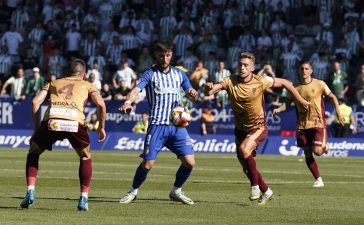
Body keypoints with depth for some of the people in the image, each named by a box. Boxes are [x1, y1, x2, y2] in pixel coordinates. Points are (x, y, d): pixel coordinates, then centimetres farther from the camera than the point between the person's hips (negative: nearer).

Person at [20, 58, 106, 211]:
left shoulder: (54, 83, 33)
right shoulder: (87, 85, 29)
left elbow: (35, 102, 18)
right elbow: (100, 104, 11)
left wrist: (36, 128, 22)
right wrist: (101, 127, 22)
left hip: (51, 121, 1)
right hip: (75, 123, -1)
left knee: (33, 154, 25)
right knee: (85, 158, 26)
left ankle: (30, 192, 7)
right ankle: (84, 199, 16)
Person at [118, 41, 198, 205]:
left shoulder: (179, 74, 13)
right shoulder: (150, 74, 0)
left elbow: (193, 97, 16)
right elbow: (136, 89, -16)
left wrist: (192, 93, -9)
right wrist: (128, 101, -38)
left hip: (177, 125, 3)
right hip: (157, 125, -3)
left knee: (189, 162, -6)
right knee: (147, 164, -9)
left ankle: (176, 191, 17)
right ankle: (133, 191, 14)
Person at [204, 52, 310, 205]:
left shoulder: (260, 82, -16)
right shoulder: (230, 82, -12)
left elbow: (284, 83, -2)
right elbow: (209, 91, -23)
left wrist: (300, 100, 3)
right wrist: (209, 88, -47)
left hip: (258, 128, -4)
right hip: (240, 129, 4)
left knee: (244, 149, -32)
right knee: (246, 167, 10)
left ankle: (255, 186, -16)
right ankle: (266, 192, 32)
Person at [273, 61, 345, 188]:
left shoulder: (319, 84, -4)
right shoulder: (296, 87, 3)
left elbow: (332, 97, 5)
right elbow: (288, 102, 7)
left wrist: (338, 113, -4)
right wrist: (278, 109, -12)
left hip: (318, 122, -3)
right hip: (302, 124, 3)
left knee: (317, 151, -15)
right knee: (307, 154, 2)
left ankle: (324, 148, 23)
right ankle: (318, 179, 15)